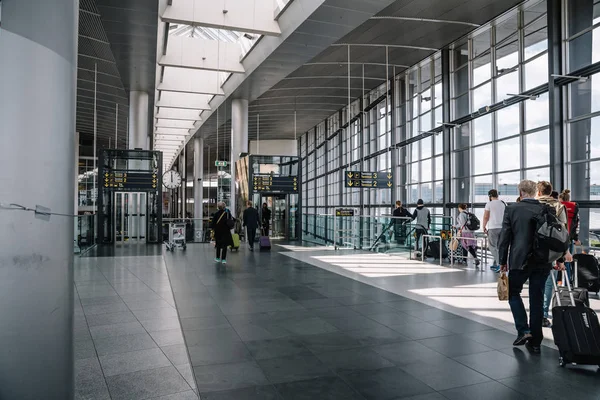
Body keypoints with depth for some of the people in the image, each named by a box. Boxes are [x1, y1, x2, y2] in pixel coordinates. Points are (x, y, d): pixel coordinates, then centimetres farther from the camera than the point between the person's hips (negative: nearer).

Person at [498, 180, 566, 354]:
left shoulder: (511, 209, -6)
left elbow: (505, 237, -5)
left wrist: (502, 261, 3)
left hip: (520, 260, -3)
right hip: (543, 262, 3)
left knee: (513, 292, 17)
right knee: (537, 300, 9)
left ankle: (523, 330, 4)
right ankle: (535, 342, 16)